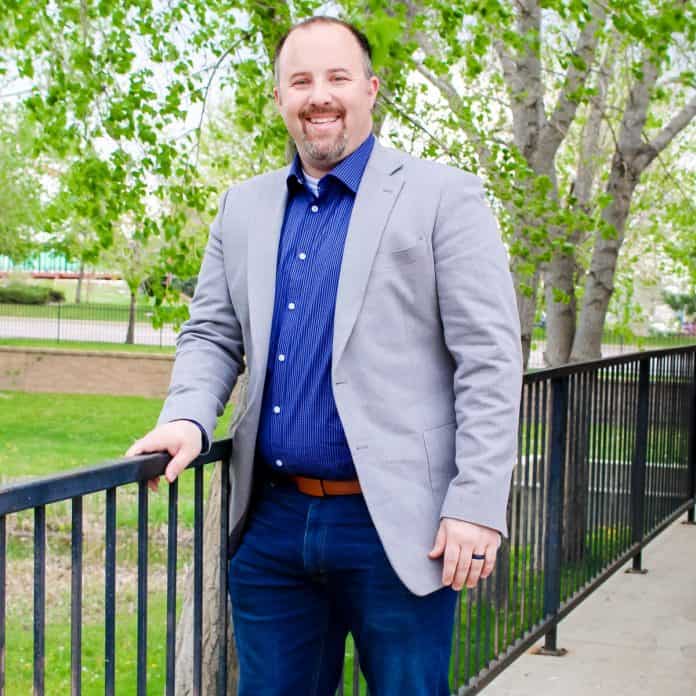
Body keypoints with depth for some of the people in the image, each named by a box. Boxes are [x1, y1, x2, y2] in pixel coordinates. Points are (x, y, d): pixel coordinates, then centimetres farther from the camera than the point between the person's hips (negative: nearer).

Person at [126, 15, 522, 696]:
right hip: (271, 521, 5)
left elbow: (489, 361, -8)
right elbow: (211, 334, 16)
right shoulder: (243, 207, 12)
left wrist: (477, 506, -14)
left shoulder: (443, 198, -4)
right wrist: (187, 416, -6)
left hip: (394, 529, -4)